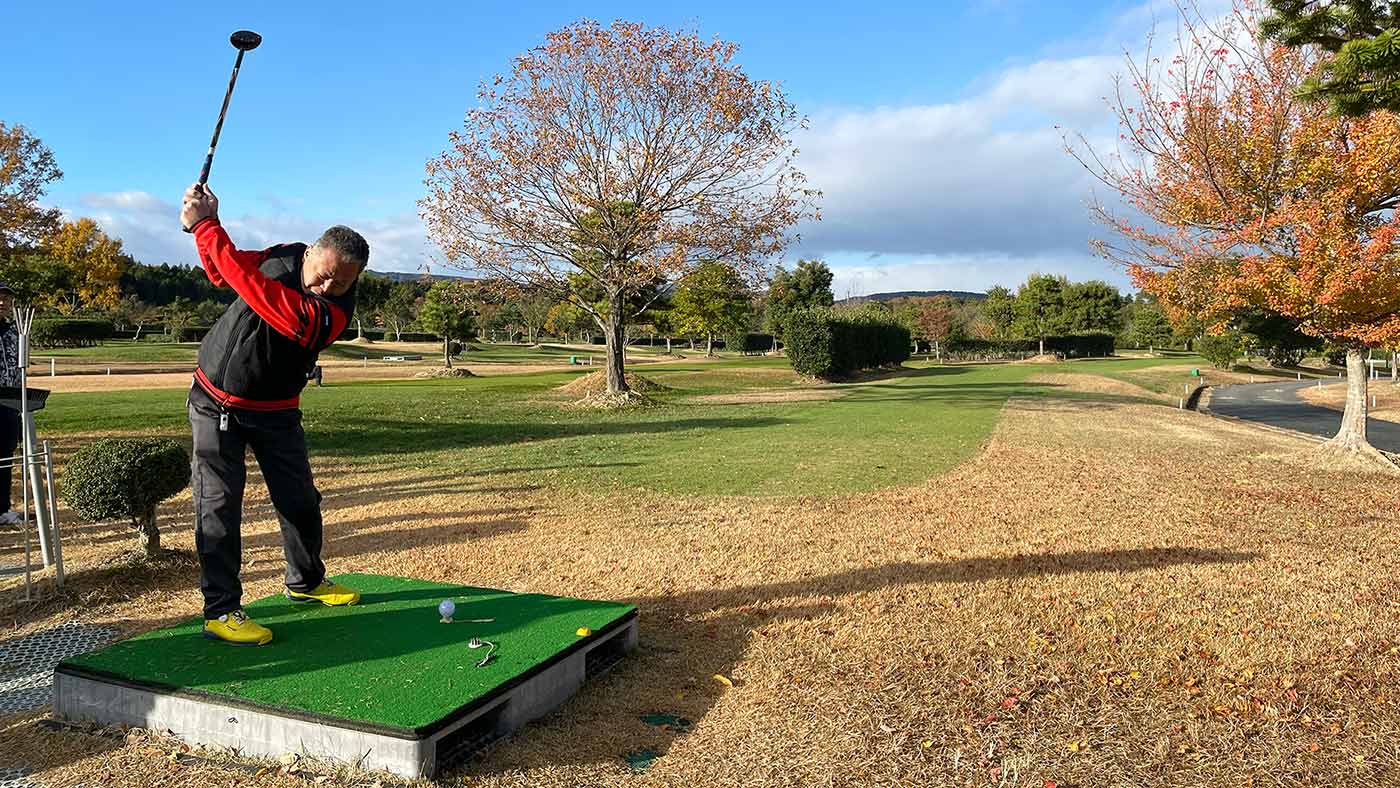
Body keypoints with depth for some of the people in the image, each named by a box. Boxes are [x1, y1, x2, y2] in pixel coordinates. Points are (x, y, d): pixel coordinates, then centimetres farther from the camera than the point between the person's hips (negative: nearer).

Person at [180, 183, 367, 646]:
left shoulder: (332, 314, -25)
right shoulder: (283, 256, -10)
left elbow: (255, 288, -34)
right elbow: (223, 273, 6)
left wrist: (205, 225, -30)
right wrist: (204, 225, -13)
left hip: (275, 413, -1)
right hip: (215, 403, 1)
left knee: (301, 501, 9)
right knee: (218, 503, -6)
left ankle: (305, 582, 34)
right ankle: (220, 611, 0)